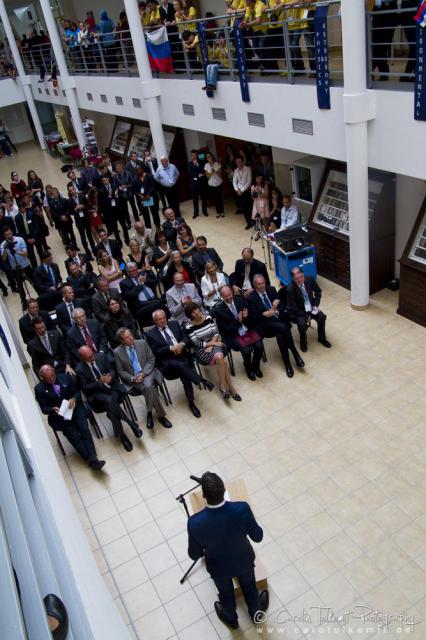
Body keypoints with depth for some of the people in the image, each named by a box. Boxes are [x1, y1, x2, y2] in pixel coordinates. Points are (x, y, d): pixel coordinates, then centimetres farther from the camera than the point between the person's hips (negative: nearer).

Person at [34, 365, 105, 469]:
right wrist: (53, 409, -20)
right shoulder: (39, 389, -1)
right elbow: (44, 409, 1)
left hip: (74, 408, 2)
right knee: (74, 436, -20)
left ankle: (93, 459, -25)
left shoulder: (65, 377, 4)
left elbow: (77, 392, 9)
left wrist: (74, 399, -14)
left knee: (85, 430, -20)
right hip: (58, 415, -2)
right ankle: (91, 461, -19)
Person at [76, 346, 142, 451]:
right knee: (109, 401, -34)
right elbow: (85, 388, -7)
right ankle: (131, 423, -21)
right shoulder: (80, 370, -9)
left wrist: (109, 376, -16)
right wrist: (100, 382, -21)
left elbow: (111, 370, 8)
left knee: (111, 405, -29)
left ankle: (120, 435, -14)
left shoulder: (101, 356, 0)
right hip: (96, 393, -2)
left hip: (112, 387, 3)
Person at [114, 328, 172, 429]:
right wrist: (132, 378, -15)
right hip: (133, 379, -1)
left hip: (147, 373, 1)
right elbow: (120, 371, 1)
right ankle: (161, 415, -17)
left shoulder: (142, 343, 1)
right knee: (149, 389, -29)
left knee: (148, 386, -32)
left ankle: (149, 413, -15)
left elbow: (151, 360, 3)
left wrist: (143, 373, -12)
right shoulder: (117, 352, -2)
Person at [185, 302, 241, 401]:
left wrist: (211, 346, -12)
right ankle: (230, 387, -18)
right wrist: (213, 343, -13)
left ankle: (223, 386, -15)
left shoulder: (208, 318, -1)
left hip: (214, 343, 3)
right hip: (201, 350, -3)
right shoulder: (189, 327, -11)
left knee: (220, 357, -30)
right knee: (222, 359, -28)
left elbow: (216, 333, 2)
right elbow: (197, 344, -11)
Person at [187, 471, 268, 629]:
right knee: (249, 585, 34)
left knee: (225, 592, 33)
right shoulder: (242, 509, -37)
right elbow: (258, 537, -18)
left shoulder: (195, 523, -38)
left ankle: (231, 618, 63)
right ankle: (255, 612, 63)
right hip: (244, 560, 1)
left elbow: (194, 555, -17)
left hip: (219, 567, 0)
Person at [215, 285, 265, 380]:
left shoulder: (240, 300, 2)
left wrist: (247, 315, -14)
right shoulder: (219, 310, -9)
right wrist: (238, 321, -20)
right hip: (234, 335, -4)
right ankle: (248, 369, 6)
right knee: (246, 350, -26)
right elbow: (225, 329, -8)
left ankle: (255, 367, 9)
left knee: (259, 346, -19)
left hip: (248, 330, 4)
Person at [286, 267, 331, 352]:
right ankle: (303, 343, -1)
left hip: (311, 307, 4)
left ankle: (322, 338, 7)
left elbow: (318, 291, 7)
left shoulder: (310, 279, -11)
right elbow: (292, 307, -17)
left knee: (322, 317, -19)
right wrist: (306, 316, -21)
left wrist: (316, 305, -3)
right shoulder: (290, 289, -24)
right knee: (302, 324, -30)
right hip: (299, 311, -4)